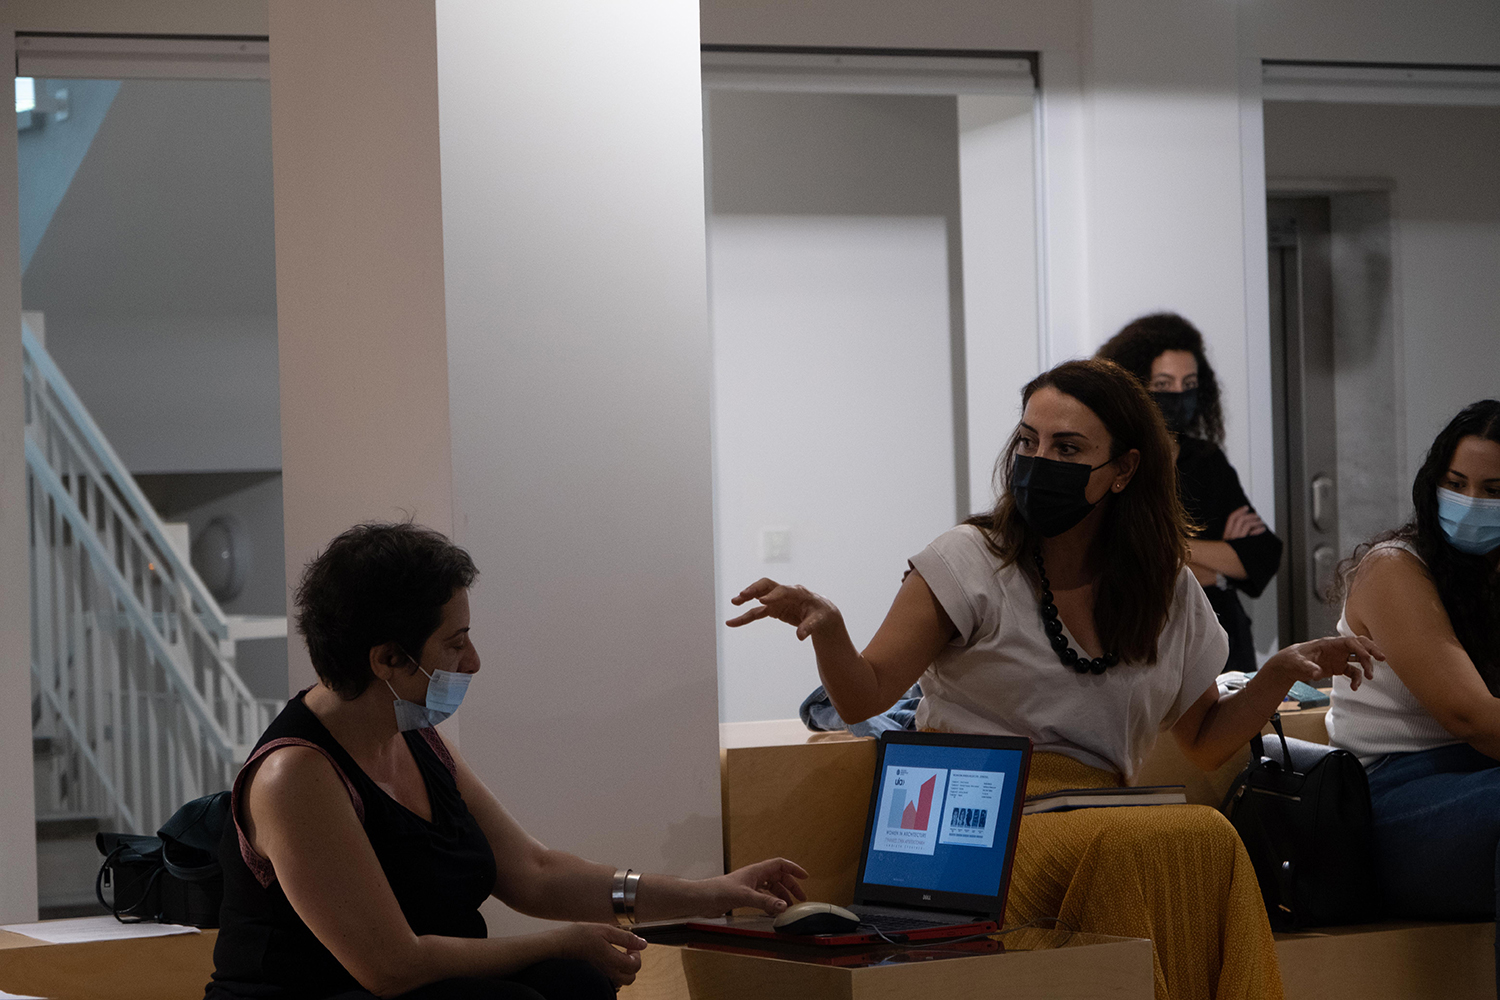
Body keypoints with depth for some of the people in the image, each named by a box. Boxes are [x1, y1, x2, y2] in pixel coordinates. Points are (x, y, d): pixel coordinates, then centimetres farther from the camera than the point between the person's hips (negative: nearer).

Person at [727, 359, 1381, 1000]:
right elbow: (864, 697, -1)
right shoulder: (971, 563, 2)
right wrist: (825, 625, -21)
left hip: (1102, 821, 4)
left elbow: (1203, 743, 20)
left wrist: (1281, 673, 4)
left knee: (1209, 838, -32)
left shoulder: (1168, 589, 13)